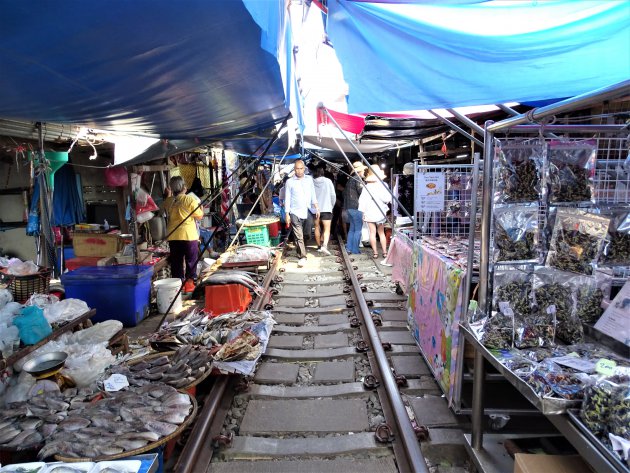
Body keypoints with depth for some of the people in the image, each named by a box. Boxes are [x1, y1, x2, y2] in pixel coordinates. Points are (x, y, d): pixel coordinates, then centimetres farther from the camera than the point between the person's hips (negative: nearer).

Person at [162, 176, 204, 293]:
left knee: (176, 261, 11)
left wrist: (168, 196, 25)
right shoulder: (190, 200, -10)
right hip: (189, 235, -4)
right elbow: (199, 216, -4)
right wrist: (201, 206, 15)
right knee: (191, 261, 8)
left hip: (173, 236, 4)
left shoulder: (168, 201, 2)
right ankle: (189, 283, 10)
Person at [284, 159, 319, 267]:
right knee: (299, 236, -10)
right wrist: (287, 214, -4)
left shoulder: (309, 179, 9)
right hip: (295, 213, -3)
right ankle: (302, 257, -10)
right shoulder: (289, 182, -1)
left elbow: (313, 194, 14)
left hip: (307, 213, 4)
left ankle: (300, 252, 28)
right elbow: (287, 199, 0)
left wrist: (316, 207, 7)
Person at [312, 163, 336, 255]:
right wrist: (332, 205, 12)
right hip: (326, 208, -2)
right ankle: (324, 245, -24)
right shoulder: (328, 181, -6)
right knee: (327, 229, -4)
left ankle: (319, 246, 26)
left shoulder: (312, 182, -3)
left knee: (317, 227, 17)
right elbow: (333, 195, -3)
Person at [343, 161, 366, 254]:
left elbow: (344, 192, 21)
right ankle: (355, 250, -1)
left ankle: (349, 248, 16)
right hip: (356, 207, -9)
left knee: (352, 228, 15)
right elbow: (362, 192, -17)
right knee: (358, 229, -3)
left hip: (349, 207, 9)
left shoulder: (350, 179, 16)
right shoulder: (358, 179, -11)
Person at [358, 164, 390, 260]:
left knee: (372, 233, 4)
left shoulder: (367, 186, -7)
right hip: (380, 212, 1)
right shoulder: (384, 185, -7)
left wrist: (362, 211, -1)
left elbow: (363, 200, -7)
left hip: (370, 212, -1)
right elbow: (387, 198, -12)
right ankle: (384, 252, 13)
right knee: (381, 233, 12)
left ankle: (375, 252, 5)